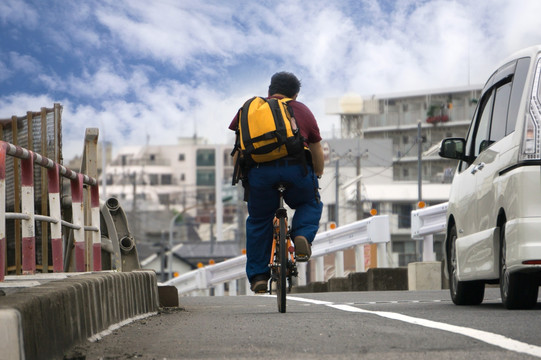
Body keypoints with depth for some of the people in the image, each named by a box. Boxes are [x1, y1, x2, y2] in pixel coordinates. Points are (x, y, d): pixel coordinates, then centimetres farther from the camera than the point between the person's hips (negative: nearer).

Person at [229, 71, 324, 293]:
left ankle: (258, 276, 16)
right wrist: (318, 175, 40)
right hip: (296, 168, 0)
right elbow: (317, 151, 25)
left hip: (259, 171, 0)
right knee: (311, 205, 27)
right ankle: (302, 237, -1)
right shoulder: (302, 110, 23)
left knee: (258, 221, 19)